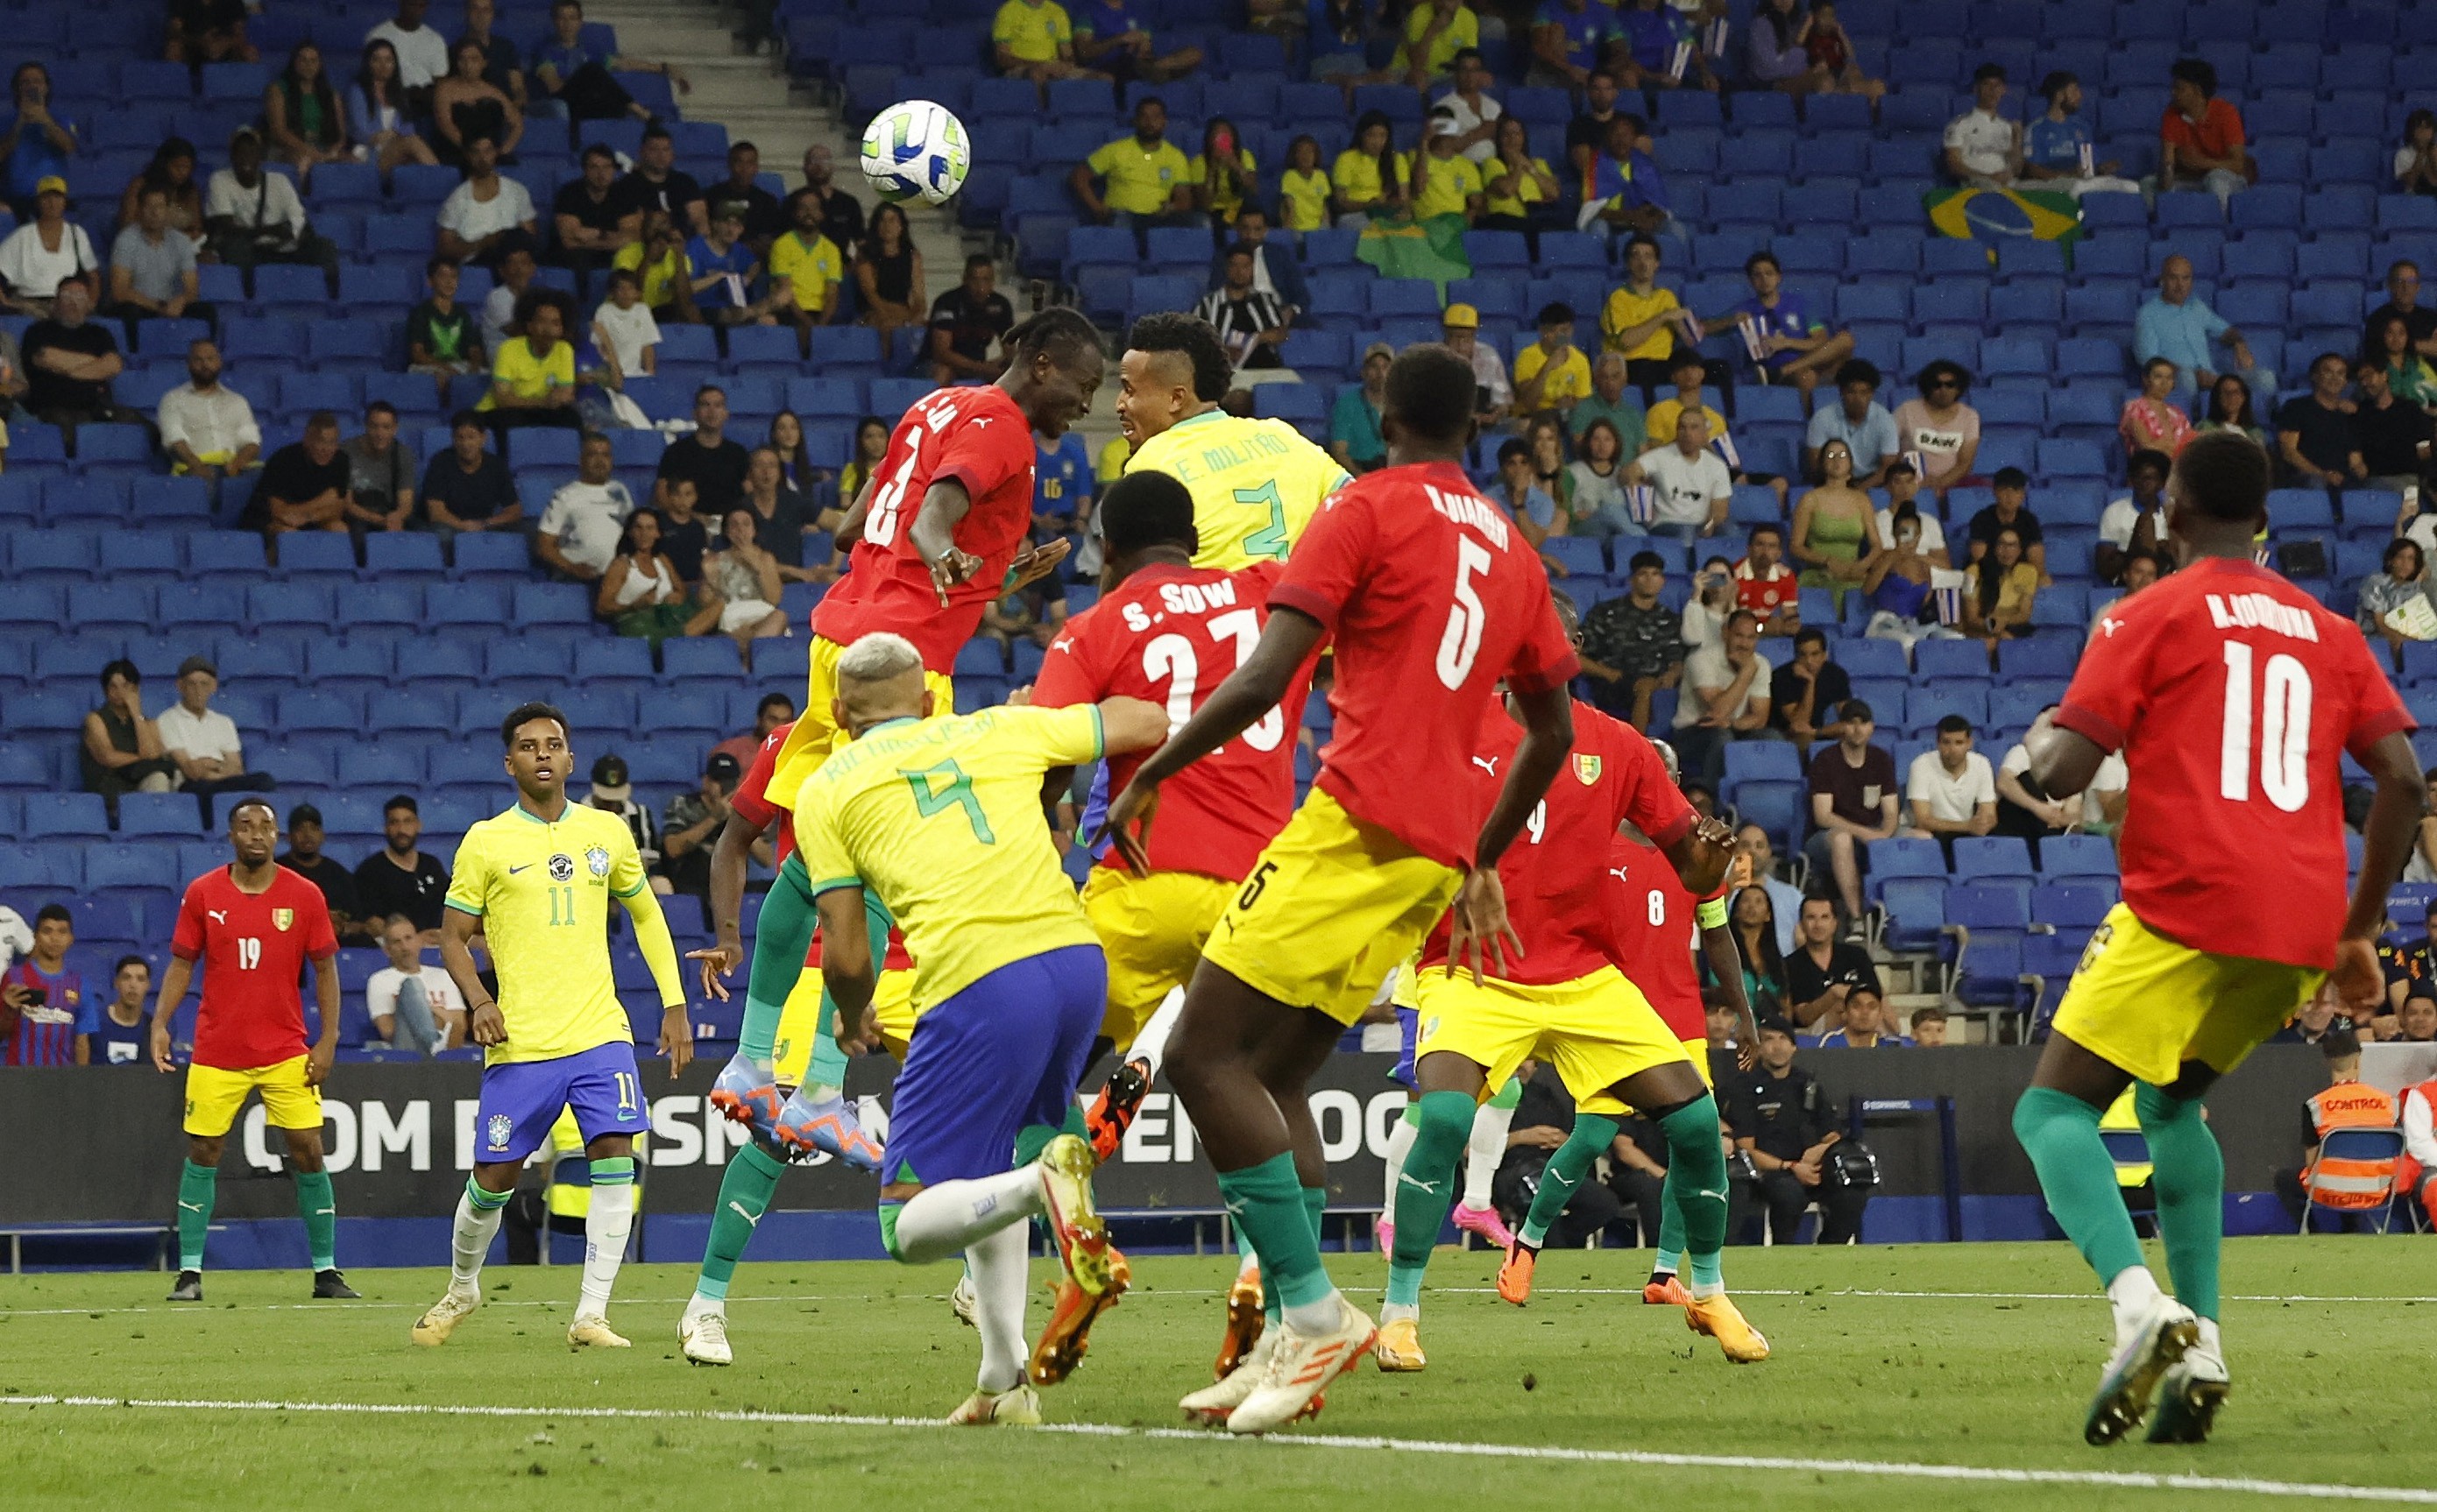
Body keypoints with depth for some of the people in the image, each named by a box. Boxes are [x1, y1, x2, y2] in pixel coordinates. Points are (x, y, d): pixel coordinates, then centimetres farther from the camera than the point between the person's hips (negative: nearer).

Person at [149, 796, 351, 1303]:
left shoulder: (304, 896, 0)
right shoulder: (202, 894, 1)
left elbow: (325, 970, 4)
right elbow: (181, 964, 5)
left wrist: (328, 1039, -4)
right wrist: (160, 1022, -9)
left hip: (286, 1052, 0)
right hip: (216, 1049, 0)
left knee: (308, 1153, -4)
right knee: (202, 1153, -1)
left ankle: (326, 1271, 6)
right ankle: (190, 1272, 6)